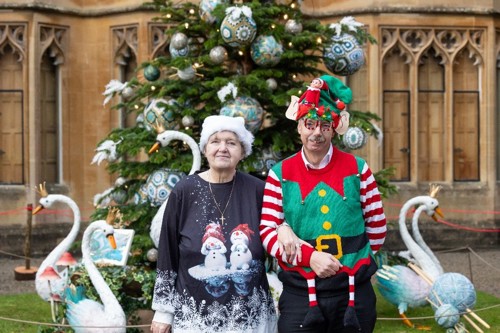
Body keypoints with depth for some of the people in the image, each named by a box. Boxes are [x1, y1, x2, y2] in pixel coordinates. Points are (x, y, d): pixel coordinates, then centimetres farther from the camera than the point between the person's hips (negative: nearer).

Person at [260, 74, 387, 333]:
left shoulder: (357, 168, 3)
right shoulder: (280, 173, 1)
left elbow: (377, 227, 8)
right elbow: (267, 231, -5)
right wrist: (309, 256, -18)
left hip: (353, 291, 1)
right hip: (300, 293, -1)